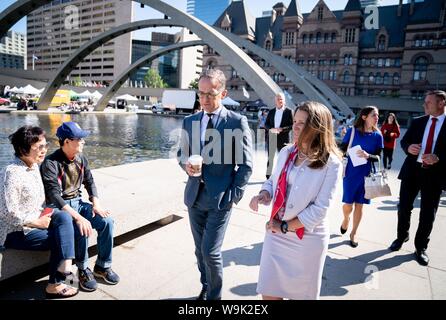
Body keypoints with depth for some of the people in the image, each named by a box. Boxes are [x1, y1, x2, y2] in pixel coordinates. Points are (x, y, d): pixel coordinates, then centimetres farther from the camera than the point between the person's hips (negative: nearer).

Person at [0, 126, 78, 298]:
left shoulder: (34, 166, 5)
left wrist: (44, 214, 3)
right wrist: (37, 222, -17)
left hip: (35, 219, 7)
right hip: (14, 231, -7)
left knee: (63, 217, -17)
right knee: (59, 240, -13)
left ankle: (65, 267, -21)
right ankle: (55, 285, 5)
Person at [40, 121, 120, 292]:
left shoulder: (80, 158, 3)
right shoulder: (51, 163, -19)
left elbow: (89, 181, 10)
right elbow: (54, 196, -28)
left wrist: (96, 204, -8)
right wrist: (78, 217, -37)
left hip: (77, 202, 6)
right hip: (58, 207, -6)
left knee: (106, 221, -15)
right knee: (82, 228, -32)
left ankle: (103, 266, 2)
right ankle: (83, 270, -6)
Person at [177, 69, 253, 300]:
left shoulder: (237, 122, -9)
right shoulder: (189, 121, 5)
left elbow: (245, 165, -6)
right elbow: (182, 153, 15)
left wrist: (235, 195, -9)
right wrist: (186, 165, -7)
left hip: (221, 199, -4)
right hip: (195, 196, 5)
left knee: (211, 252, -3)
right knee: (200, 250, 17)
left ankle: (215, 295, 23)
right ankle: (205, 288, 40)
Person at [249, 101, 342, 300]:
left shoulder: (331, 164, -14)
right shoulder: (286, 152, 1)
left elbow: (321, 209, -16)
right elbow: (273, 181, 12)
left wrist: (284, 227, -12)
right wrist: (264, 194, -11)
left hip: (308, 238, -4)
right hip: (276, 232, 4)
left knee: (300, 293, 17)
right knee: (269, 293, 11)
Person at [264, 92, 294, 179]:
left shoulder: (289, 111, -1)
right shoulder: (271, 112, 11)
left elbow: (292, 125, -5)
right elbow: (266, 124, 11)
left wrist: (282, 129, -18)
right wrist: (271, 129, -10)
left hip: (283, 138, -3)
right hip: (272, 137, 3)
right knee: (270, 157, 8)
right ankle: (268, 175, 17)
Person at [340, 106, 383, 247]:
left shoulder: (377, 135, -1)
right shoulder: (352, 131, -7)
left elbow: (378, 157, -1)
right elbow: (342, 150, -1)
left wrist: (368, 155, -23)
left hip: (367, 175, 2)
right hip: (351, 173, -1)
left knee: (359, 206, 8)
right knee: (348, 205, 2)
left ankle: (353, 234, 24)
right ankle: (346, 219, 38)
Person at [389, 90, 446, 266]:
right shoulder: (417, 122, 5)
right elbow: (404, 141, 7)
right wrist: (408, 147, -14)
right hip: (412, 170, 3)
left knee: (428, 214, 7)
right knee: (404, 208, 12)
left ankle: (420, 247, 25)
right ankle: (401, 236, 36)